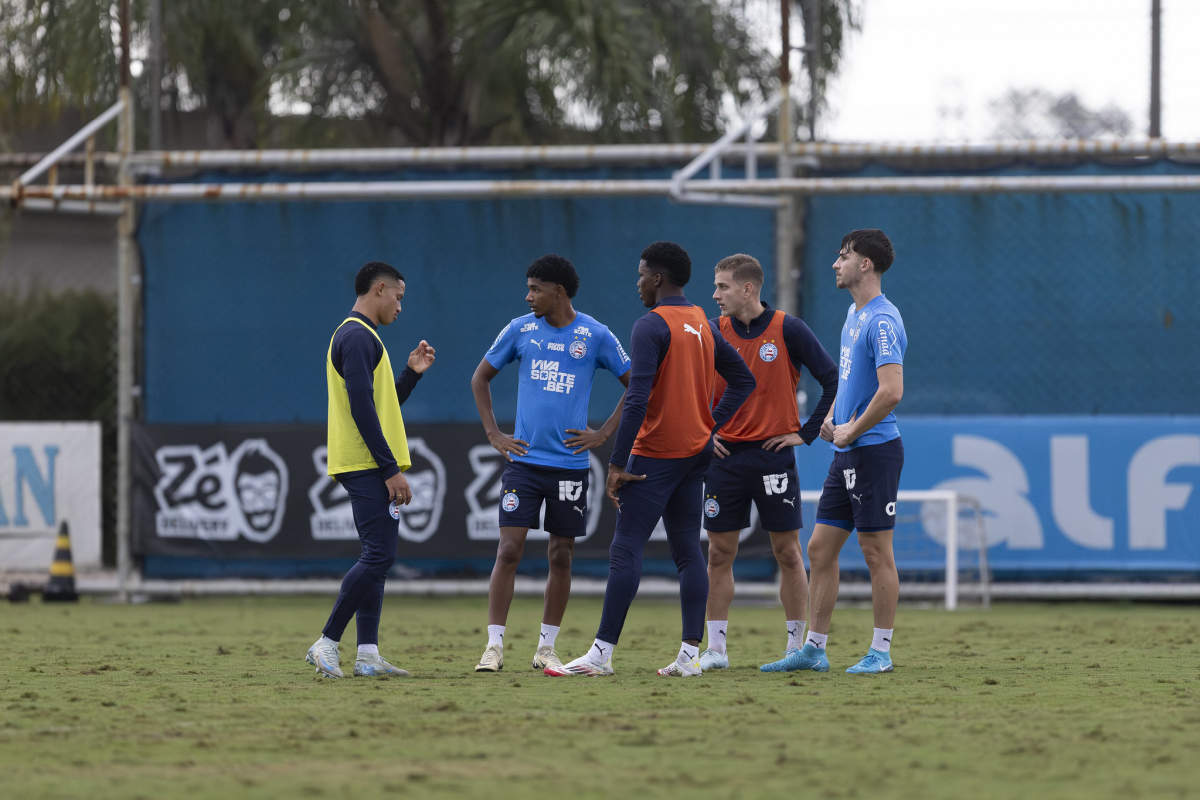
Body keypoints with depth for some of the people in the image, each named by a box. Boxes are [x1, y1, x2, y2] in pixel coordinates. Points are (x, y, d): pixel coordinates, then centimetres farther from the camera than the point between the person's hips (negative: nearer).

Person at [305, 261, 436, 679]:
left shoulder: (357, 335, 21)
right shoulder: (357, 336, -12)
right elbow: (363, 409, -20)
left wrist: (411, 373, 16)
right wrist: (391, 469, -20)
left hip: (370, 469, 11)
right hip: (369, 467, -11)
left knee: (376, 558, 8)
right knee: (379, 555, -13)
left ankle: (368, 654, 5)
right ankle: (327, 643, -11)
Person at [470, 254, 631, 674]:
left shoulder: (595, 335, -1)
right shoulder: (520, 330, 3)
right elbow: (480, 378, 15)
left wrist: (603, 434, -1)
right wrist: (494, 434, 6)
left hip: (570, 463, 0)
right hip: (523, 461, 0)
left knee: (561, 557, 4)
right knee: (509, 550, -8)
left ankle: (547, 647, 15)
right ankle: (494, 646, -6)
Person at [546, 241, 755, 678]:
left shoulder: (652, 327, -13)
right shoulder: (703, 325, 12)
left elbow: (637, 399, -21)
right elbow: (743, 380, 20)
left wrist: (617, 464, -18)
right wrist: (711, 426, 15)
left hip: (656, 454, -8)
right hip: (696, 453, 8)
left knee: (625, 550, -7)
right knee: (688, 551, 7)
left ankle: (602, 653, -10)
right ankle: (690, 653, 3)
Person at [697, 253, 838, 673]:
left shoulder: (788, 330, -6)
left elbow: (832, 380, -2)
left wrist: (806, 433, -5)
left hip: (773, 455, -3)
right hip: (725, 454, 3)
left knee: (788, 554, 1)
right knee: (719, 553, 2)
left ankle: (797, 647, 7)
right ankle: (715, 649, 7)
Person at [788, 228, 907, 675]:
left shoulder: (882, 321, -16)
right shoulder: (854, 314, 15)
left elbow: (891, 392, -25)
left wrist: (852, 431, -14)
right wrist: (831, 417, 10)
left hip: (874, 449, -10)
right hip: (847, 454, 10)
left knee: (877, 552, -3)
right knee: (820, 549, 9)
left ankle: (881, 651, 4)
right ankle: (814, 648, 14)